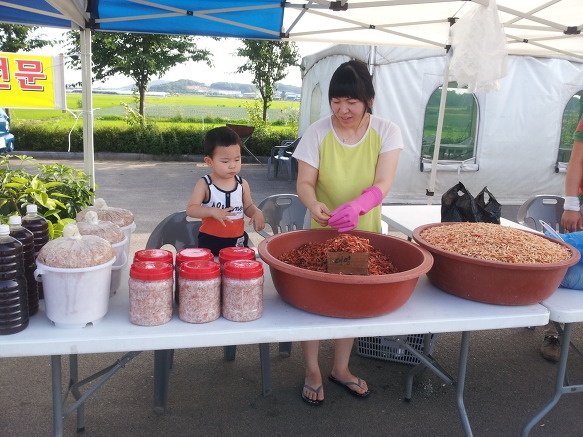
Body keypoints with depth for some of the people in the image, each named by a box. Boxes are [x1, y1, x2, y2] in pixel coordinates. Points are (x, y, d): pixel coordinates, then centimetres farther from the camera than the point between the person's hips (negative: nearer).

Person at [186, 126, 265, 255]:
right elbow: (190, 209, -14)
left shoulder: (242, 184, 0)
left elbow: (248, 206, 12)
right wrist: (212, 211, -30)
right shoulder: (204, 184, -9)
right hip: (210, 242, -3)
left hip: (238, 241, 3)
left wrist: (256, 212, -11)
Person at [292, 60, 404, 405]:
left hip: (364, 232, 2)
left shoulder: (387, 132, -12)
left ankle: (341, 368, 35)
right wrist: (314, 204, -38)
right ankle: (312, 370, 26)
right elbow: (305, 183, -14)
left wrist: (357, 206, -43)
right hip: (322, 232, -1)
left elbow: (383, 184, -22)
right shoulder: (317, 133, -14)